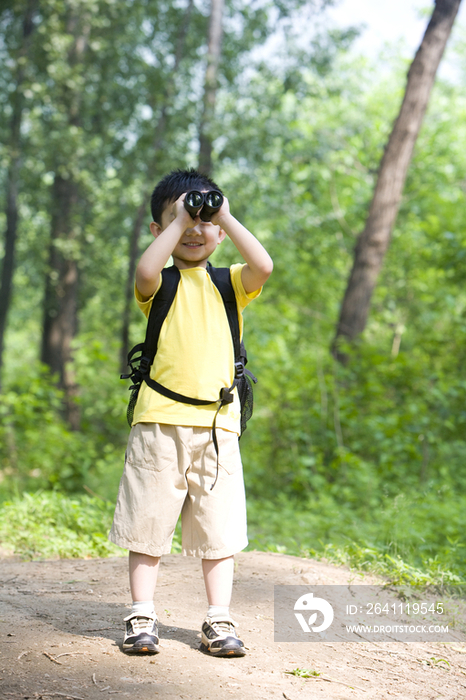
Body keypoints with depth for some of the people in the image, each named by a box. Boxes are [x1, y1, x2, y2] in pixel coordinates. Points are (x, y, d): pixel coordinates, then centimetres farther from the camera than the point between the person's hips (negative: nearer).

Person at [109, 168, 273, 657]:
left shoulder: (229, 283, 12)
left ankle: (218, 622, 14)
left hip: (218, 421, 2)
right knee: (148, 524, 4)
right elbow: (145, 274, -19)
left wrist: (224, 217, -3)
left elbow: (263, 267, -9)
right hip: (160, 420, -2)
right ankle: (142, 617, 14)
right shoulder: (162, 283, 5)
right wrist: (178, 221, -9)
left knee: (218, 528, 5)